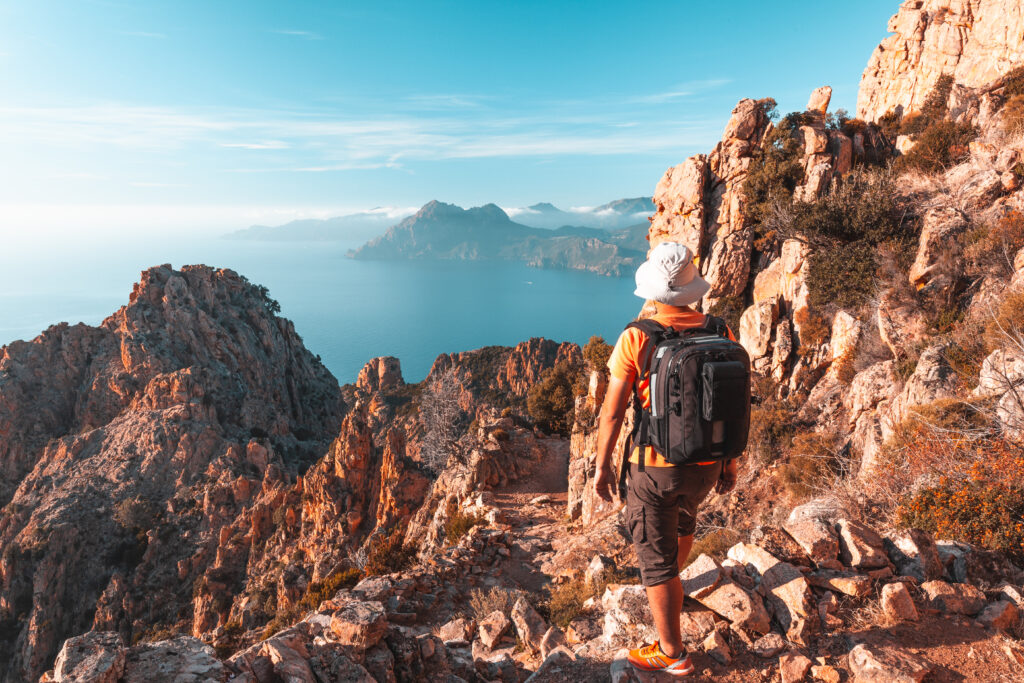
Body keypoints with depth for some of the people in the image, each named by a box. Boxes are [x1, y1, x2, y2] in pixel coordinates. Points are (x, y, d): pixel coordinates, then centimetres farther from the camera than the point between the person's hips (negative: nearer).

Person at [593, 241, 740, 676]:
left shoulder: (636, 339, -18)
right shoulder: (720, 335, -6)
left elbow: (612, 412, -16)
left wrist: (602, 465, -3)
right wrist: (730, 461, 14)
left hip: (656, 467, -5)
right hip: (706, 464, 5)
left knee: (656, 559, 10)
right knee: (683, 518, 34)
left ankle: (671, 653, 24)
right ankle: (670, 578, 60)